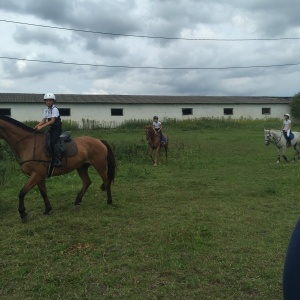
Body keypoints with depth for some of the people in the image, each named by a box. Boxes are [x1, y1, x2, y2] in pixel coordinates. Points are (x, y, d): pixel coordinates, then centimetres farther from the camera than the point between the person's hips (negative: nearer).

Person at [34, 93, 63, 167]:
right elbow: (43, 120, 7)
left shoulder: (54, 109, -14)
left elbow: (52, 121, -22)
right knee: (48, 142, 2)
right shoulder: (46, 110, 10)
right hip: (51, 128, 8)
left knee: (53, 142, -20)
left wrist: (42, 126, -27)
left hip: (57, 128, -8)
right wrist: (36, 126, -8)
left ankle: (58, 160, -25)